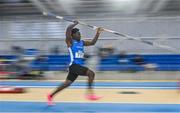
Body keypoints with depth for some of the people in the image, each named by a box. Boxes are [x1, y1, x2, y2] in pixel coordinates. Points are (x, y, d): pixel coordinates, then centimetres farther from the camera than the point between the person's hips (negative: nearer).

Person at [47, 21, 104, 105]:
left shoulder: (81, 42, 16)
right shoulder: (70, 42, -6)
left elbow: (92, 43, 20)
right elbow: (68, 29, -20)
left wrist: (97, 33, 11)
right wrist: (75, 24, -7)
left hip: (79, 66, 8)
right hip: (74, 65, -8)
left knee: (67, 83, 12)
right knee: (91, 73, -18)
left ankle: (50, 96, 22)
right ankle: (90, 94, -13)